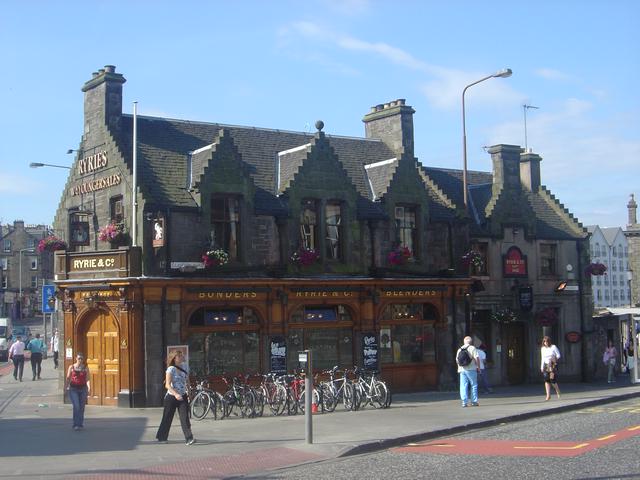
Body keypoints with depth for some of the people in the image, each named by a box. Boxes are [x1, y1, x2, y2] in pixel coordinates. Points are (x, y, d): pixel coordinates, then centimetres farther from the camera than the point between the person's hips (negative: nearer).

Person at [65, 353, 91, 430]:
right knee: (76, 406, -14)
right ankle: (76, 425, -10)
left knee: (81, 407, 7)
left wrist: (89, 387, -16)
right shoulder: (71, 367, 3)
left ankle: (81, 424, 20)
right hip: (73, 389, -2)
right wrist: (66, 387, 1)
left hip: (83, 389, 2)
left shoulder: (86, 368, 4)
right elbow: (68, 378, 7)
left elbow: (88, 379, -2)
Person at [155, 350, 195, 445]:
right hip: (171, 397, -4)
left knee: (185, 417, -10)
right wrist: (176, 394, -36)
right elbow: (167, 385, -22)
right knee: (167, 418, 8)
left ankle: (189, 438, -16)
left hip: (182, 397, 4)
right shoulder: (171, 369, -13)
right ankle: (161, 437, 26)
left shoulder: (184, 366, 6)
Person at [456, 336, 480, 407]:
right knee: (474, 385, 5)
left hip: (462, 369, 4)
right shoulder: (472, 348, -3)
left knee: (463, 386, 4)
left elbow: (457, 360, 12)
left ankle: (464, 402, -1)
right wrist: (478, 367, -1)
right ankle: (474, 401, 4)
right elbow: (476, 358, -9)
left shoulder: (459, 349, 12)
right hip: (471, 369, -4)